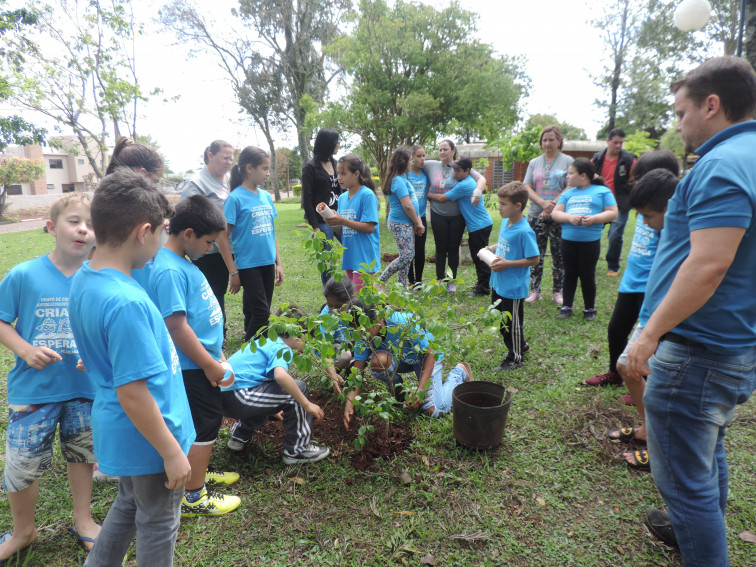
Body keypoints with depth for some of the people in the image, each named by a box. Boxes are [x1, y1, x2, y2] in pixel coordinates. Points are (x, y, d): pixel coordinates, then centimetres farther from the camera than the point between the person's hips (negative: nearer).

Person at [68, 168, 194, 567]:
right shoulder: (126, 303, -33)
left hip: (120, 431, 8)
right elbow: (133, 393, -29)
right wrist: (172, 453, -18)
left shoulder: (84, 279, -3)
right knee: (158, 523, 17)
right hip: (148, 439, -8)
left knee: (129, 503, 31)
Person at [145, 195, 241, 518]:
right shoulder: (169, 271, -24)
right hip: (192, 367, -10)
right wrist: (210, 365, -19)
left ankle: (197, 474, 42)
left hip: (200, 362, 10)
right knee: (204, 426, 3)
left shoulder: (182, 261, 7)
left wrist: (216, 352, 20)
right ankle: (193, 498, 20)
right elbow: (177, 325, -27)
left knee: (210, 419, 23)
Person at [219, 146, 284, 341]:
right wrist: (233, 272, -11)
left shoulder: (266, 196, 9)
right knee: (261, 313, -5)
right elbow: (223, 238, -10)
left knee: (257, 312, 13)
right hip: (248, 265, -6)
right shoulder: (236, 198, -10)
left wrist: (278, 263, 13)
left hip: (267, 264, 6)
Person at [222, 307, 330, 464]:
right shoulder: (282, 348, -8)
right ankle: (297, 450, -1)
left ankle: (240, 435, 34)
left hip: (224, 395, 10)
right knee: (298, 388, -9)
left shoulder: (266, 342, 22)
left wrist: (275, 411, 46)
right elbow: (281, 376, -31)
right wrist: (307, 405, -21)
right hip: (237, 397, -10)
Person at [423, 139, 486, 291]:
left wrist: (478, 190, -26)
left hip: (457, 216, 0)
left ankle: (452, 281, 20)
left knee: (453, 248, 8)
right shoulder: (431, 165, 2)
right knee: (441, 248, 7)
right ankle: (439, 279, 21)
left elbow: (481, 178, -4)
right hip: (438, 215, 0)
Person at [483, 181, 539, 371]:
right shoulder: (505, 222, 2)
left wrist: (507, 263, -24)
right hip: (498, 284, 9)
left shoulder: (524, 231, -24)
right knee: (501, 320, 23)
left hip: (513, 287, -9)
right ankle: (521, 345, 44)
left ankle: (515, 358, 27)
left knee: (512, 323, 7)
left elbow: (534, 259, -22)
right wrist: (490, 249, 0)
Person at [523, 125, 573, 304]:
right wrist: (543, 203, -13)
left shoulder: (567, 161, 2)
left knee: (559, 255, 4)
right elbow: (527, 188, 3)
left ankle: (557, 291, 15)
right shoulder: (534, 162, 11)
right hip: (536, 215, 3)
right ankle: (535, 290, 15)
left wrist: (552, 206, -15)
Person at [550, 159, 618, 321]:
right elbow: (555, 213, 6)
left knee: (587, 275, 3)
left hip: (590, 241, -3)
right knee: (570, 274, 10)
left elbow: (612, 213, -3)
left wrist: (593, 218, -18)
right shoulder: (568, 193, 13)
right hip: (568, 240, 4)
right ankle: (567, 307, 19)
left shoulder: (602, 191, 2)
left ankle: (589, 309, 18)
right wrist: (569, 217, -14)